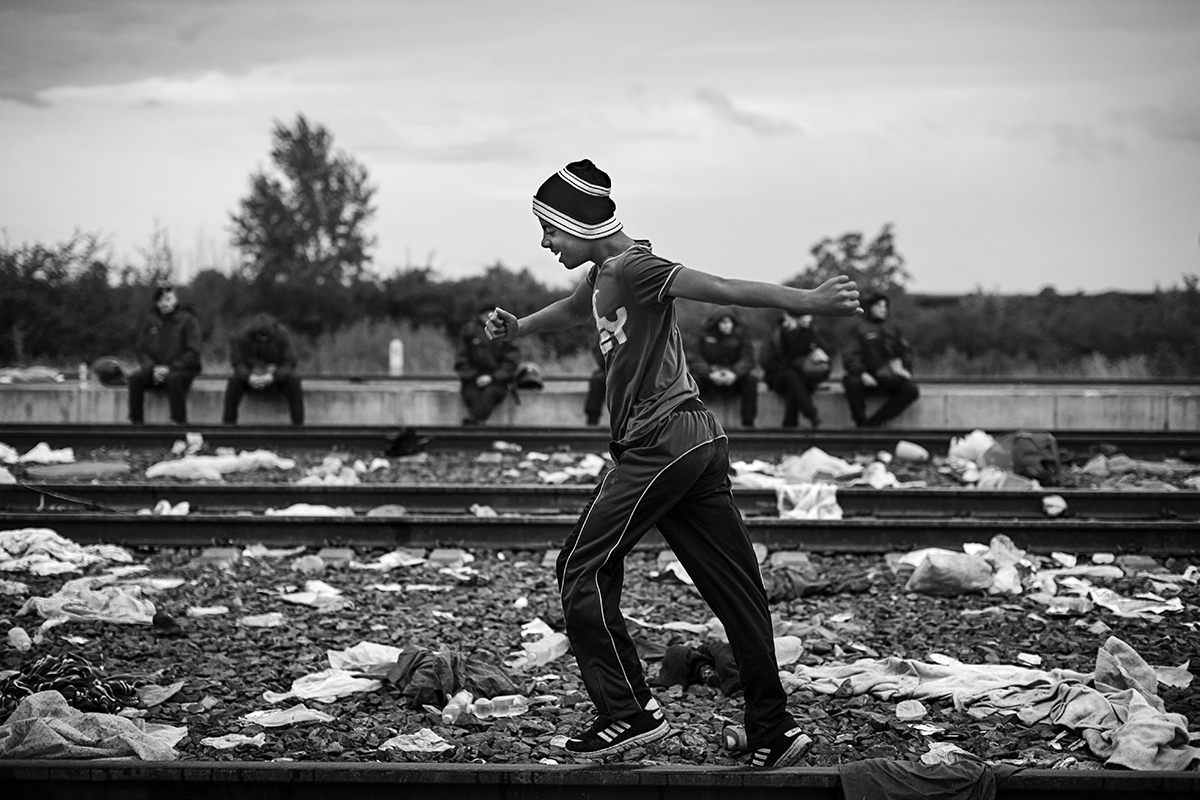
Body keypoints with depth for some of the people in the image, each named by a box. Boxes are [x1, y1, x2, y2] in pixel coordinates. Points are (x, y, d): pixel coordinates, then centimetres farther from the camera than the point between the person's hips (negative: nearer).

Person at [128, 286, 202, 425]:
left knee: (173, 379, -37)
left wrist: (170, 368, -19)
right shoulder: (150, 320, 7)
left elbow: (193, 352, -10)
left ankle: (180, 421, -29)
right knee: (135, 378, -23)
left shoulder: (187, 319, -4)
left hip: (182, 369, -4)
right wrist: (153, 368, -12)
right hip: (155, 369, 4)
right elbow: (142, 349, 8)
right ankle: (136, 422, -17)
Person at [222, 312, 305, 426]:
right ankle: (228, 423, -24)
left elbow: (289, 363, -17)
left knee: (294, 381, -31)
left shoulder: (282, 335, -16)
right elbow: (237, 362, -15)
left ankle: (298, 423, -26)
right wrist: (249, 377, -36)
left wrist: (272, 377, -35)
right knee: (234, 381, -31)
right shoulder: (241, 336, -16)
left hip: (276, 377, 0)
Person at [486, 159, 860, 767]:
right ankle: (773, 733, 9)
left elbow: (721, 290, -20)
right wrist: (517, 328, 31)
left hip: (661, 441, -10)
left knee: (582, 571, -2)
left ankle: (630, 713, -2)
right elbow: (572, 311, 42)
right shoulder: (604, 276, 18)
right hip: (699, 443, 10)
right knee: (735, 590, 7)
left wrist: (807, 303, -26)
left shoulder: (631, 269, -10)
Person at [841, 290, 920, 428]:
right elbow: (849, 355, -7)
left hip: (888, 379, 5)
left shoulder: (892, 327, 17)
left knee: (912, 390, -20)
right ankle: (861, 423, -18)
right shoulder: (858, 328, 2)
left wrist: (905, 369, 2)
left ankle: (874, 422, -19)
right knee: (853, 383, -37)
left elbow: (905, 350, 21)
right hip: (868, 378, -5)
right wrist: (861, 373, -23)